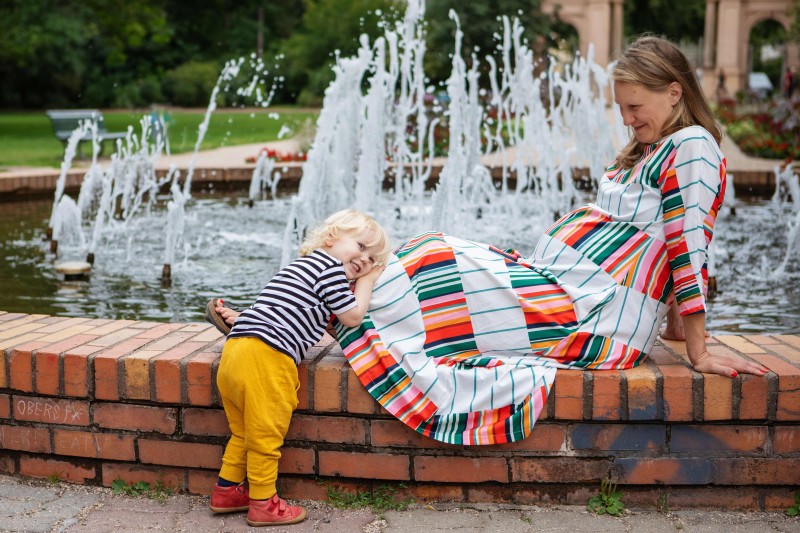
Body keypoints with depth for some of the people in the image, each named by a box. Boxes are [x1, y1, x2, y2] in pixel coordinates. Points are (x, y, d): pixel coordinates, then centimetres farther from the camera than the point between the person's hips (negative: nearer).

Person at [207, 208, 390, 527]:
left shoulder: (306, 265, 29)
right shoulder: (330, 267, -1)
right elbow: (353, 317, 2)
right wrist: (365, 283, 16)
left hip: (235, 348, 10)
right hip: (267, 356, -10)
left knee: (243, 431, 22)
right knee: (265, 434, 1)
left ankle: (227, 490, 30)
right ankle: (263, 503, 10)